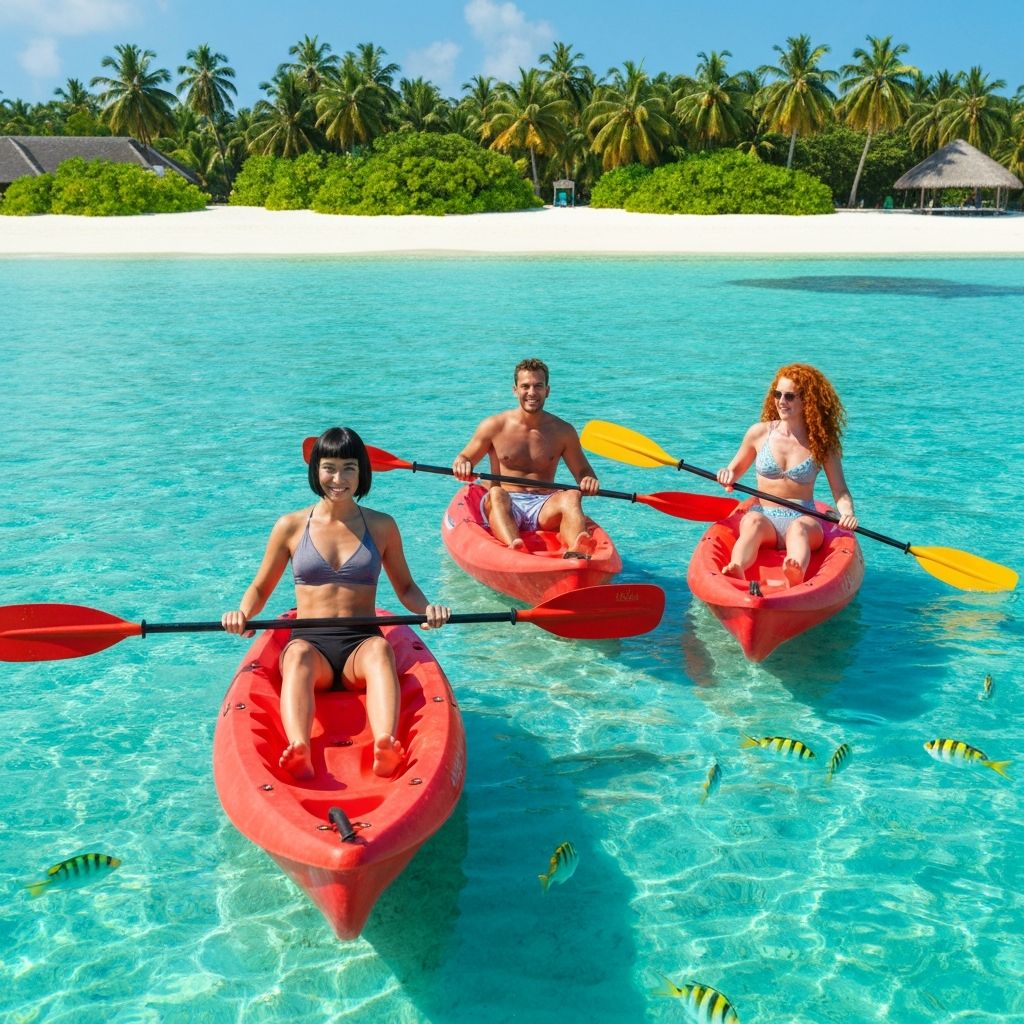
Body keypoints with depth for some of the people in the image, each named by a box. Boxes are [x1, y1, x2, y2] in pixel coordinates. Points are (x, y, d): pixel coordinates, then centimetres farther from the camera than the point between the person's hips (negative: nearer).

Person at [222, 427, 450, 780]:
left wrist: (426, 608, -5)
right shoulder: (291, 526, 9)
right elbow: (261, 588, 15)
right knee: (299, 655, -36)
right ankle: (299, 751, -62)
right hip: (309, 641, 0)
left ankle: (385, 747, -62)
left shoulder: (381, 526, 11)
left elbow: (405, 587, 17)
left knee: (379, 649, -36)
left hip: (362, 643, 0)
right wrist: (242, 613, -7)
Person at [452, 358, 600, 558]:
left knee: (571, 497, -30)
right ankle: (514, 548, -65)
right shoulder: (494, 426, 5)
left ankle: (576, 553, -61)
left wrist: (589, 480, -11)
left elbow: (583, 471, 15)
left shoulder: (563, 431, 9)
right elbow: (464, 458, 13)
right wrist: (462, 464, -12)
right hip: (504, 505, -1)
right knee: (496, 493, -35)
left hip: (543, 508, 1)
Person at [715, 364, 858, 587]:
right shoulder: (760, 433, 7)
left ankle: (796, 576, -70)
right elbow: (735, 469, 19)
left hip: (804, 519, 0)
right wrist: (728, 475, -5)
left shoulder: (822, 443, 4)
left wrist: (847, 513, -18)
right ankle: (736, 574, -67)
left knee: (798, 528, -36)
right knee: (753, 523, -35)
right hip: (763, 517, 1)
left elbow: (840, 490, 3)